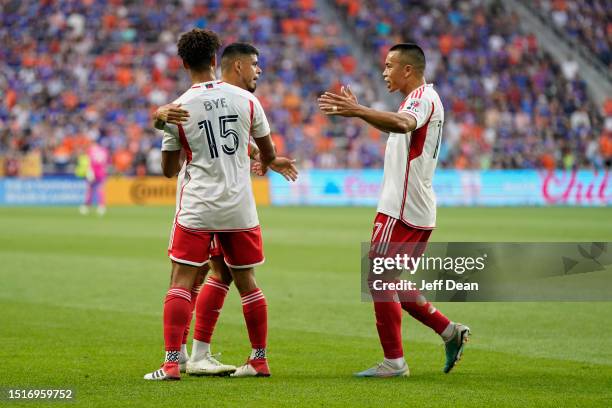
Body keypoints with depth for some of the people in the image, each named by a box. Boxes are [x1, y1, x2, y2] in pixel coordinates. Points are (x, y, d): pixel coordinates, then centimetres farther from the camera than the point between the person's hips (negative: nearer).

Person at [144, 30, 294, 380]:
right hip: (240, 207, 3)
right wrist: (265, 164, 35)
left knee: (181, 282, -1)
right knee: (247, 282, 14)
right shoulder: (245, 99, 0)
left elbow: (169, 169, 4)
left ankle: (172, 362, -10)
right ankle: (260, 360, 21)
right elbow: (268, 153, 11)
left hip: (197, 207, -3)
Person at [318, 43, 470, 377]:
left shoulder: (422, 98, -13)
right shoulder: (423, 98, 19)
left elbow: (403, 124, -38)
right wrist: (357, 109, 32)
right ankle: (450, 331, 15)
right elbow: (395, 127, 39)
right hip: (417, 212, 10)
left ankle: (394, 362, -4)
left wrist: (357, 111, -49)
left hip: (401, 210, -10)